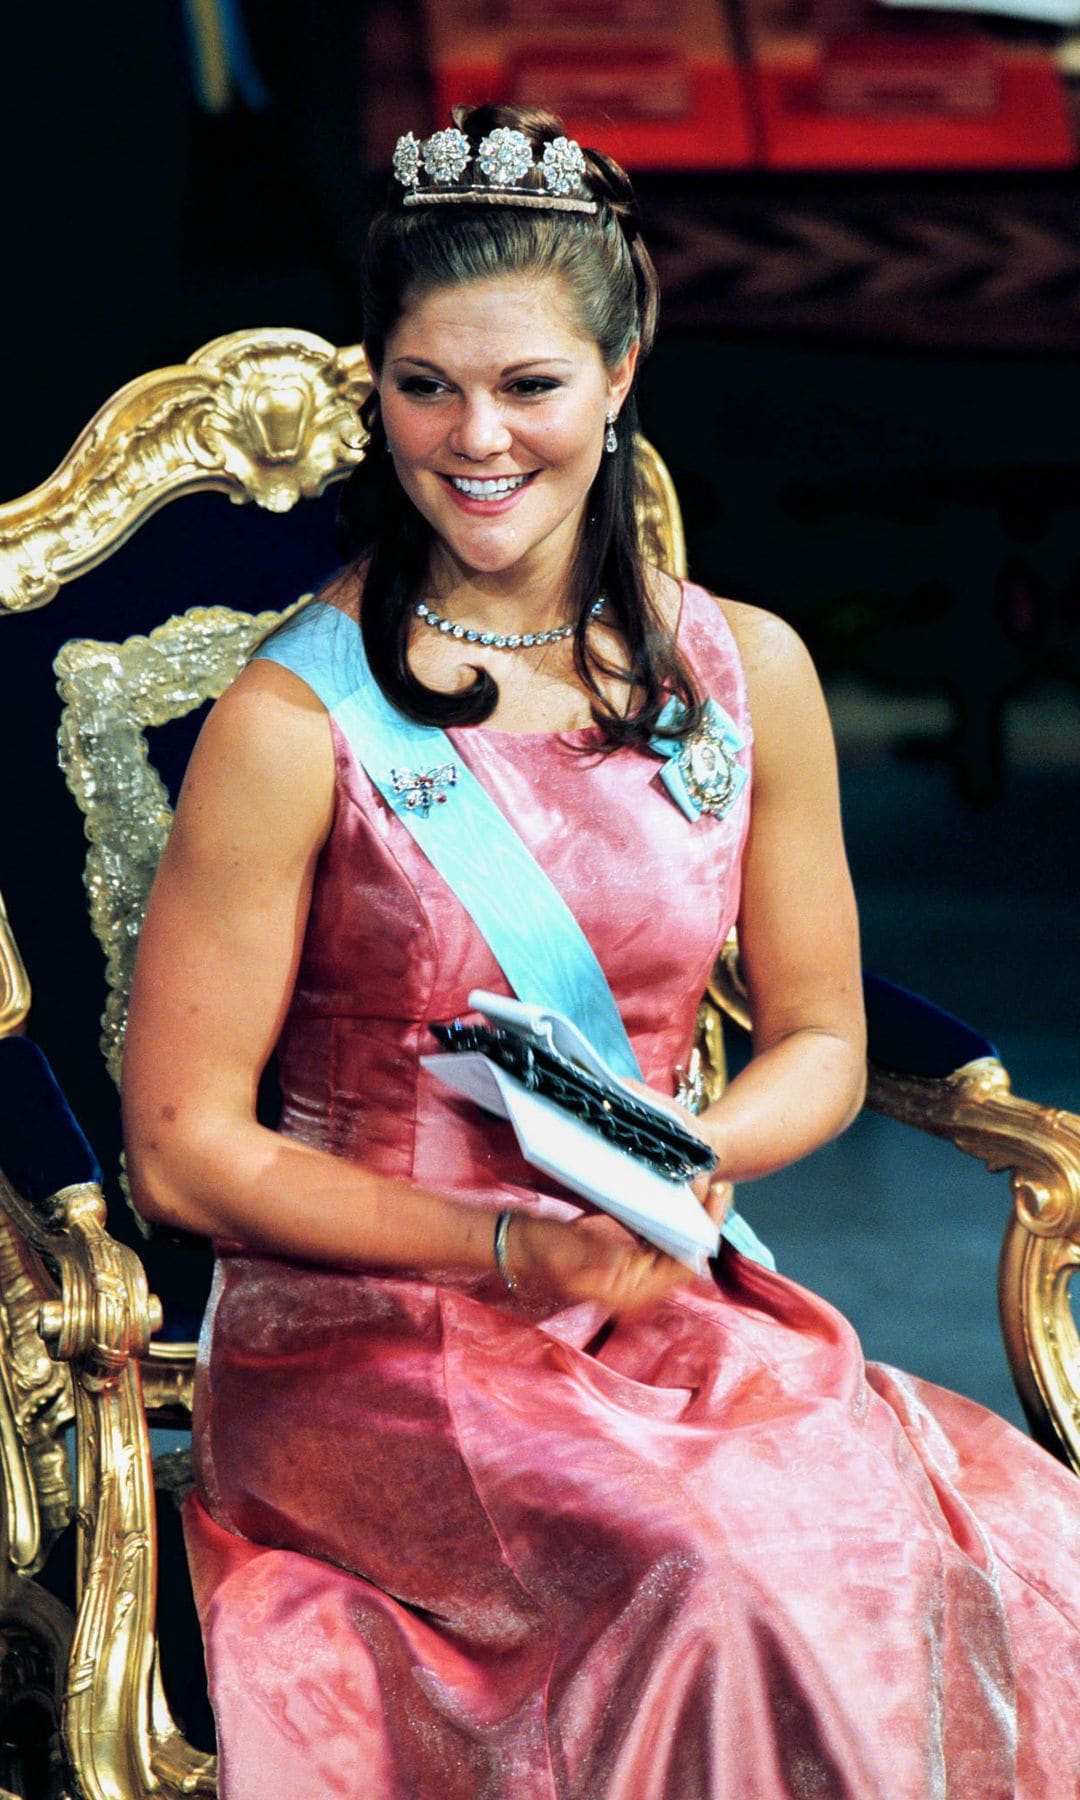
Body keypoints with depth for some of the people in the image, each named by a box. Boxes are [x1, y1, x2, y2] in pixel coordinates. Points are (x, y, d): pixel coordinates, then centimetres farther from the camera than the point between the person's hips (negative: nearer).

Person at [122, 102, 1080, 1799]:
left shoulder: (746, 674, 6)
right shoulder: (295, 722, -8)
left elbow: (820, 1040, 15)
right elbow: (186, 1150, -6)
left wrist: (686, 1154, -8)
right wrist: (515, 1249, -16)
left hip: (669, 1298, 4)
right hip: (368, 1329, -4)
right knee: (735, 1596, -32)